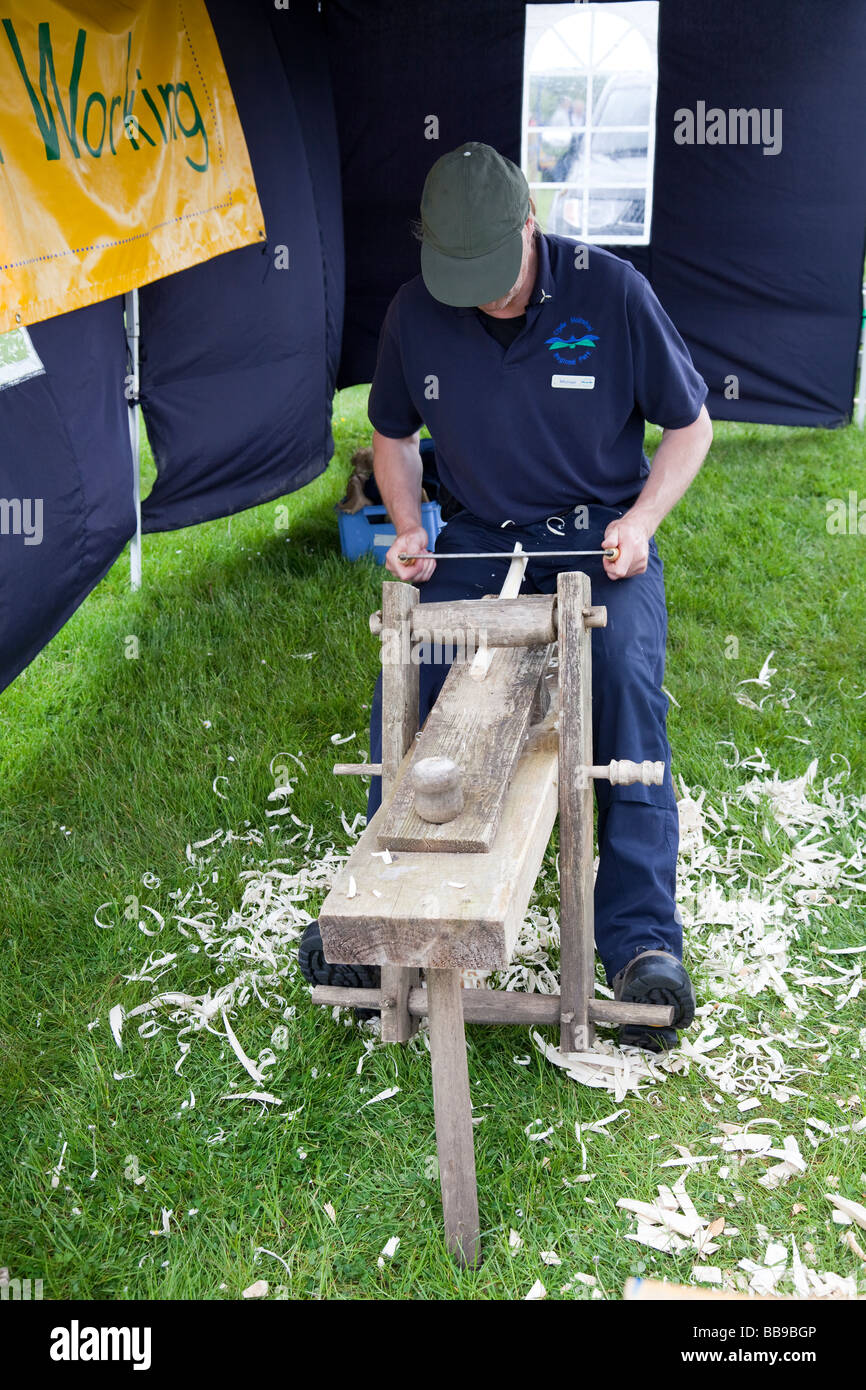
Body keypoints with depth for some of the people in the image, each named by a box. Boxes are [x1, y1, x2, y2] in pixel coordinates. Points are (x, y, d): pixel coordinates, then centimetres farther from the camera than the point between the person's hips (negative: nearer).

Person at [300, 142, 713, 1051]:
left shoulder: (609, 291, -11)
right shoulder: (415, 313, -3)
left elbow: (689, 425, 1)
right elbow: (393, 435, 14)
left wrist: (640, 521, -13)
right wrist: (409, 531, -3)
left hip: (600, 535, -2)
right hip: (481, 539, 2)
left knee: (627, 682, -29)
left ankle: (642, 939, -23)